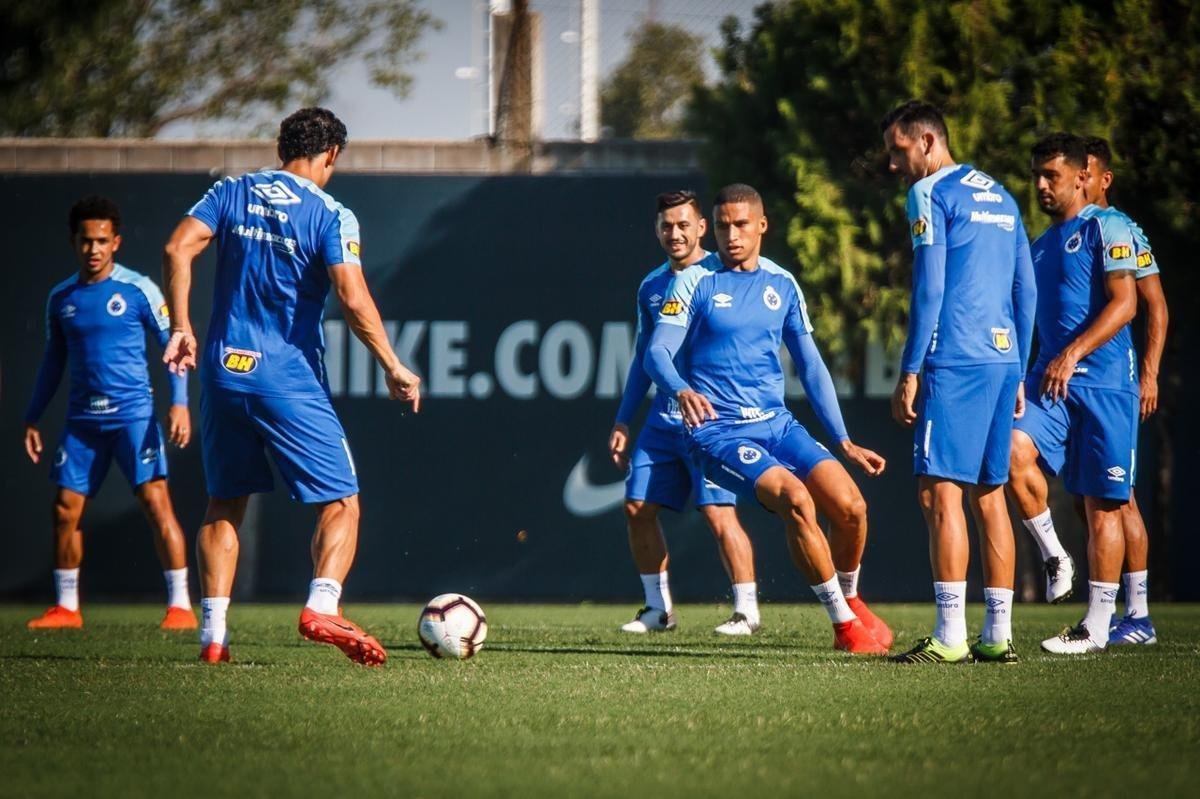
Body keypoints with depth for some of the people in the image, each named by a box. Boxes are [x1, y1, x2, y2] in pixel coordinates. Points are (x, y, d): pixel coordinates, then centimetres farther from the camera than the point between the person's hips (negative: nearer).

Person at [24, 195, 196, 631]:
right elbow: (53, 362, 19)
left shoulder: (138, 289, -3)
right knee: (66, 509, 3)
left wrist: (179, 403, -12)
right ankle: (66, 607, 16)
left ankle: (180, 606, -11)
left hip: (133, 413, -5)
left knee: (156, 501, -13)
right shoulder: (61, 298, 10)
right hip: (82, 419, 5)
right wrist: (32, 418, 16)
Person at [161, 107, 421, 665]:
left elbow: (178, 249, -4)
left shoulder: (231, 192, 7)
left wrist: (181, 328, 3)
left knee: (224, 503, 15)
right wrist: (394, 369, -8)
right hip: (289, 379, -4)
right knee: (340, 501, 2)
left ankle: (212, 632, 7)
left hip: (224, 370, 5)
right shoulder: (330, 215, -6)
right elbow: (352, 299, -15)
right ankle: (322, 607, -21)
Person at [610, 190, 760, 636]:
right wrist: (622, 422, 18)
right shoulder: (652, 288, 14)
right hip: (663, 418, 7)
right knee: (638, 506, 2)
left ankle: (747, 611, -2)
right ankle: (658, 609, 13)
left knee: (718, 511, -13)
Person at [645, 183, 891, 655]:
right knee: (796, 500, -29)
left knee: (850, 507, -16)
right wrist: (681, 390, -32)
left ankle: (850, 599, 15)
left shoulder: (782, 285, 13)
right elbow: (657, 352, -9)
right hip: (718, 433, -4)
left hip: (777, 423, 4)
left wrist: (844, 441, 12)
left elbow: (810, 366, 17)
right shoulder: (695, 282, 0)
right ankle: (845, 624, -16)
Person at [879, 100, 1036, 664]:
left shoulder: (931, 193, -4)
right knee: (989, 495, 10)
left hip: (955, 363, -8)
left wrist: (909, 374, -9)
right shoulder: (1000, 197, 20)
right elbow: (1025, 293, 20)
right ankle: (997, 635, 8)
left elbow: (929, 291, -11)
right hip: (1003, 360, 8)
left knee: (939, 491, -9)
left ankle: (950, 637, -15)